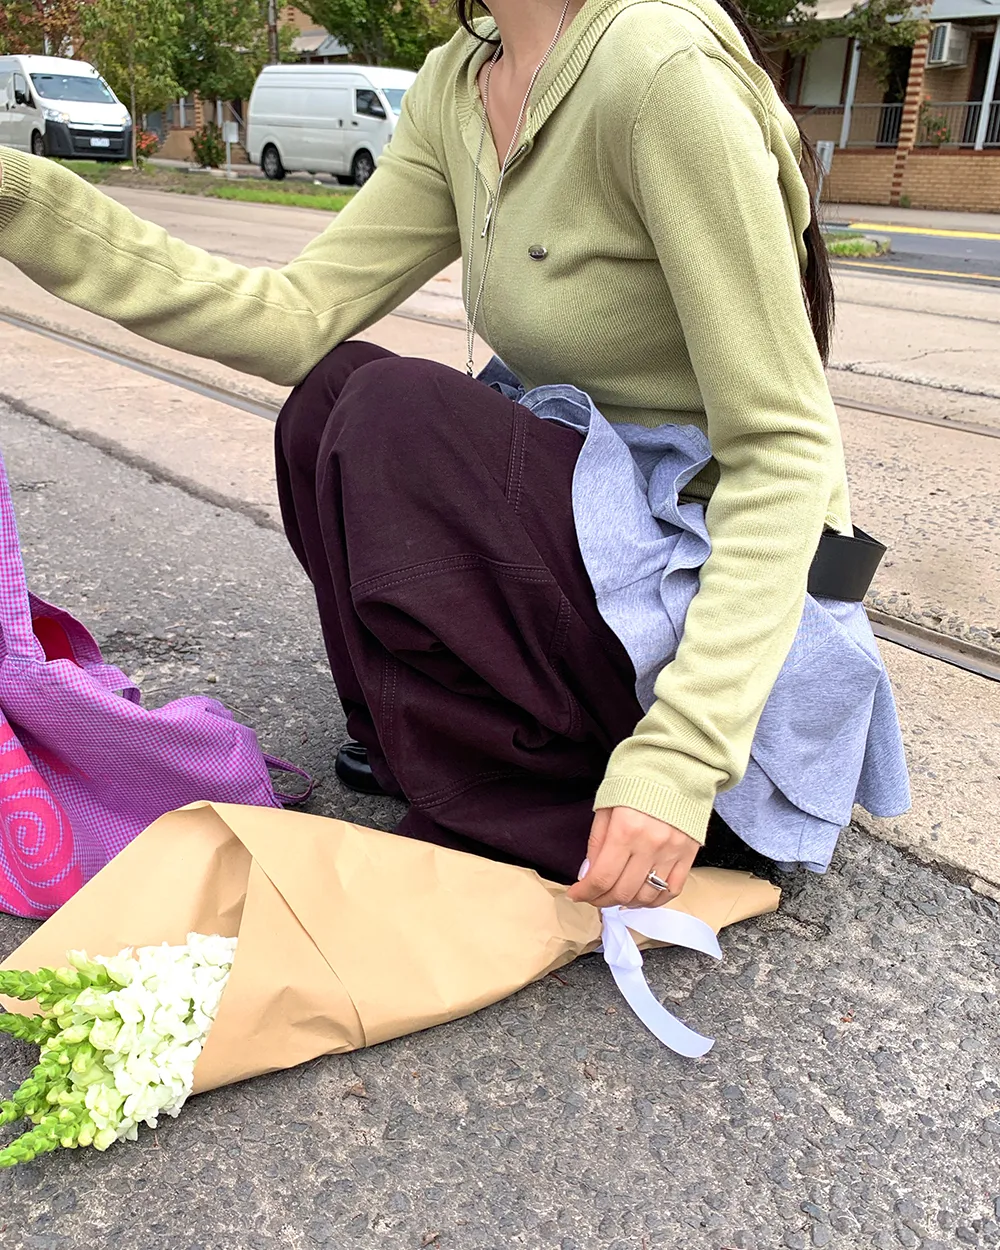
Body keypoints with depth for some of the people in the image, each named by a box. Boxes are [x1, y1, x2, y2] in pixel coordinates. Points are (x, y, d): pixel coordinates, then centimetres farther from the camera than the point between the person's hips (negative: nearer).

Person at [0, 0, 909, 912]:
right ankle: (416, 734, 10)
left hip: (727, 586, -7)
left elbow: (785, 450, -23)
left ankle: (540, 825, -10)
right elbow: (298, 319, -3)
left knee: (392, 418, -24)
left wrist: (681, 753, -30)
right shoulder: (457, 87, 4)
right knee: (327, 397, -1)